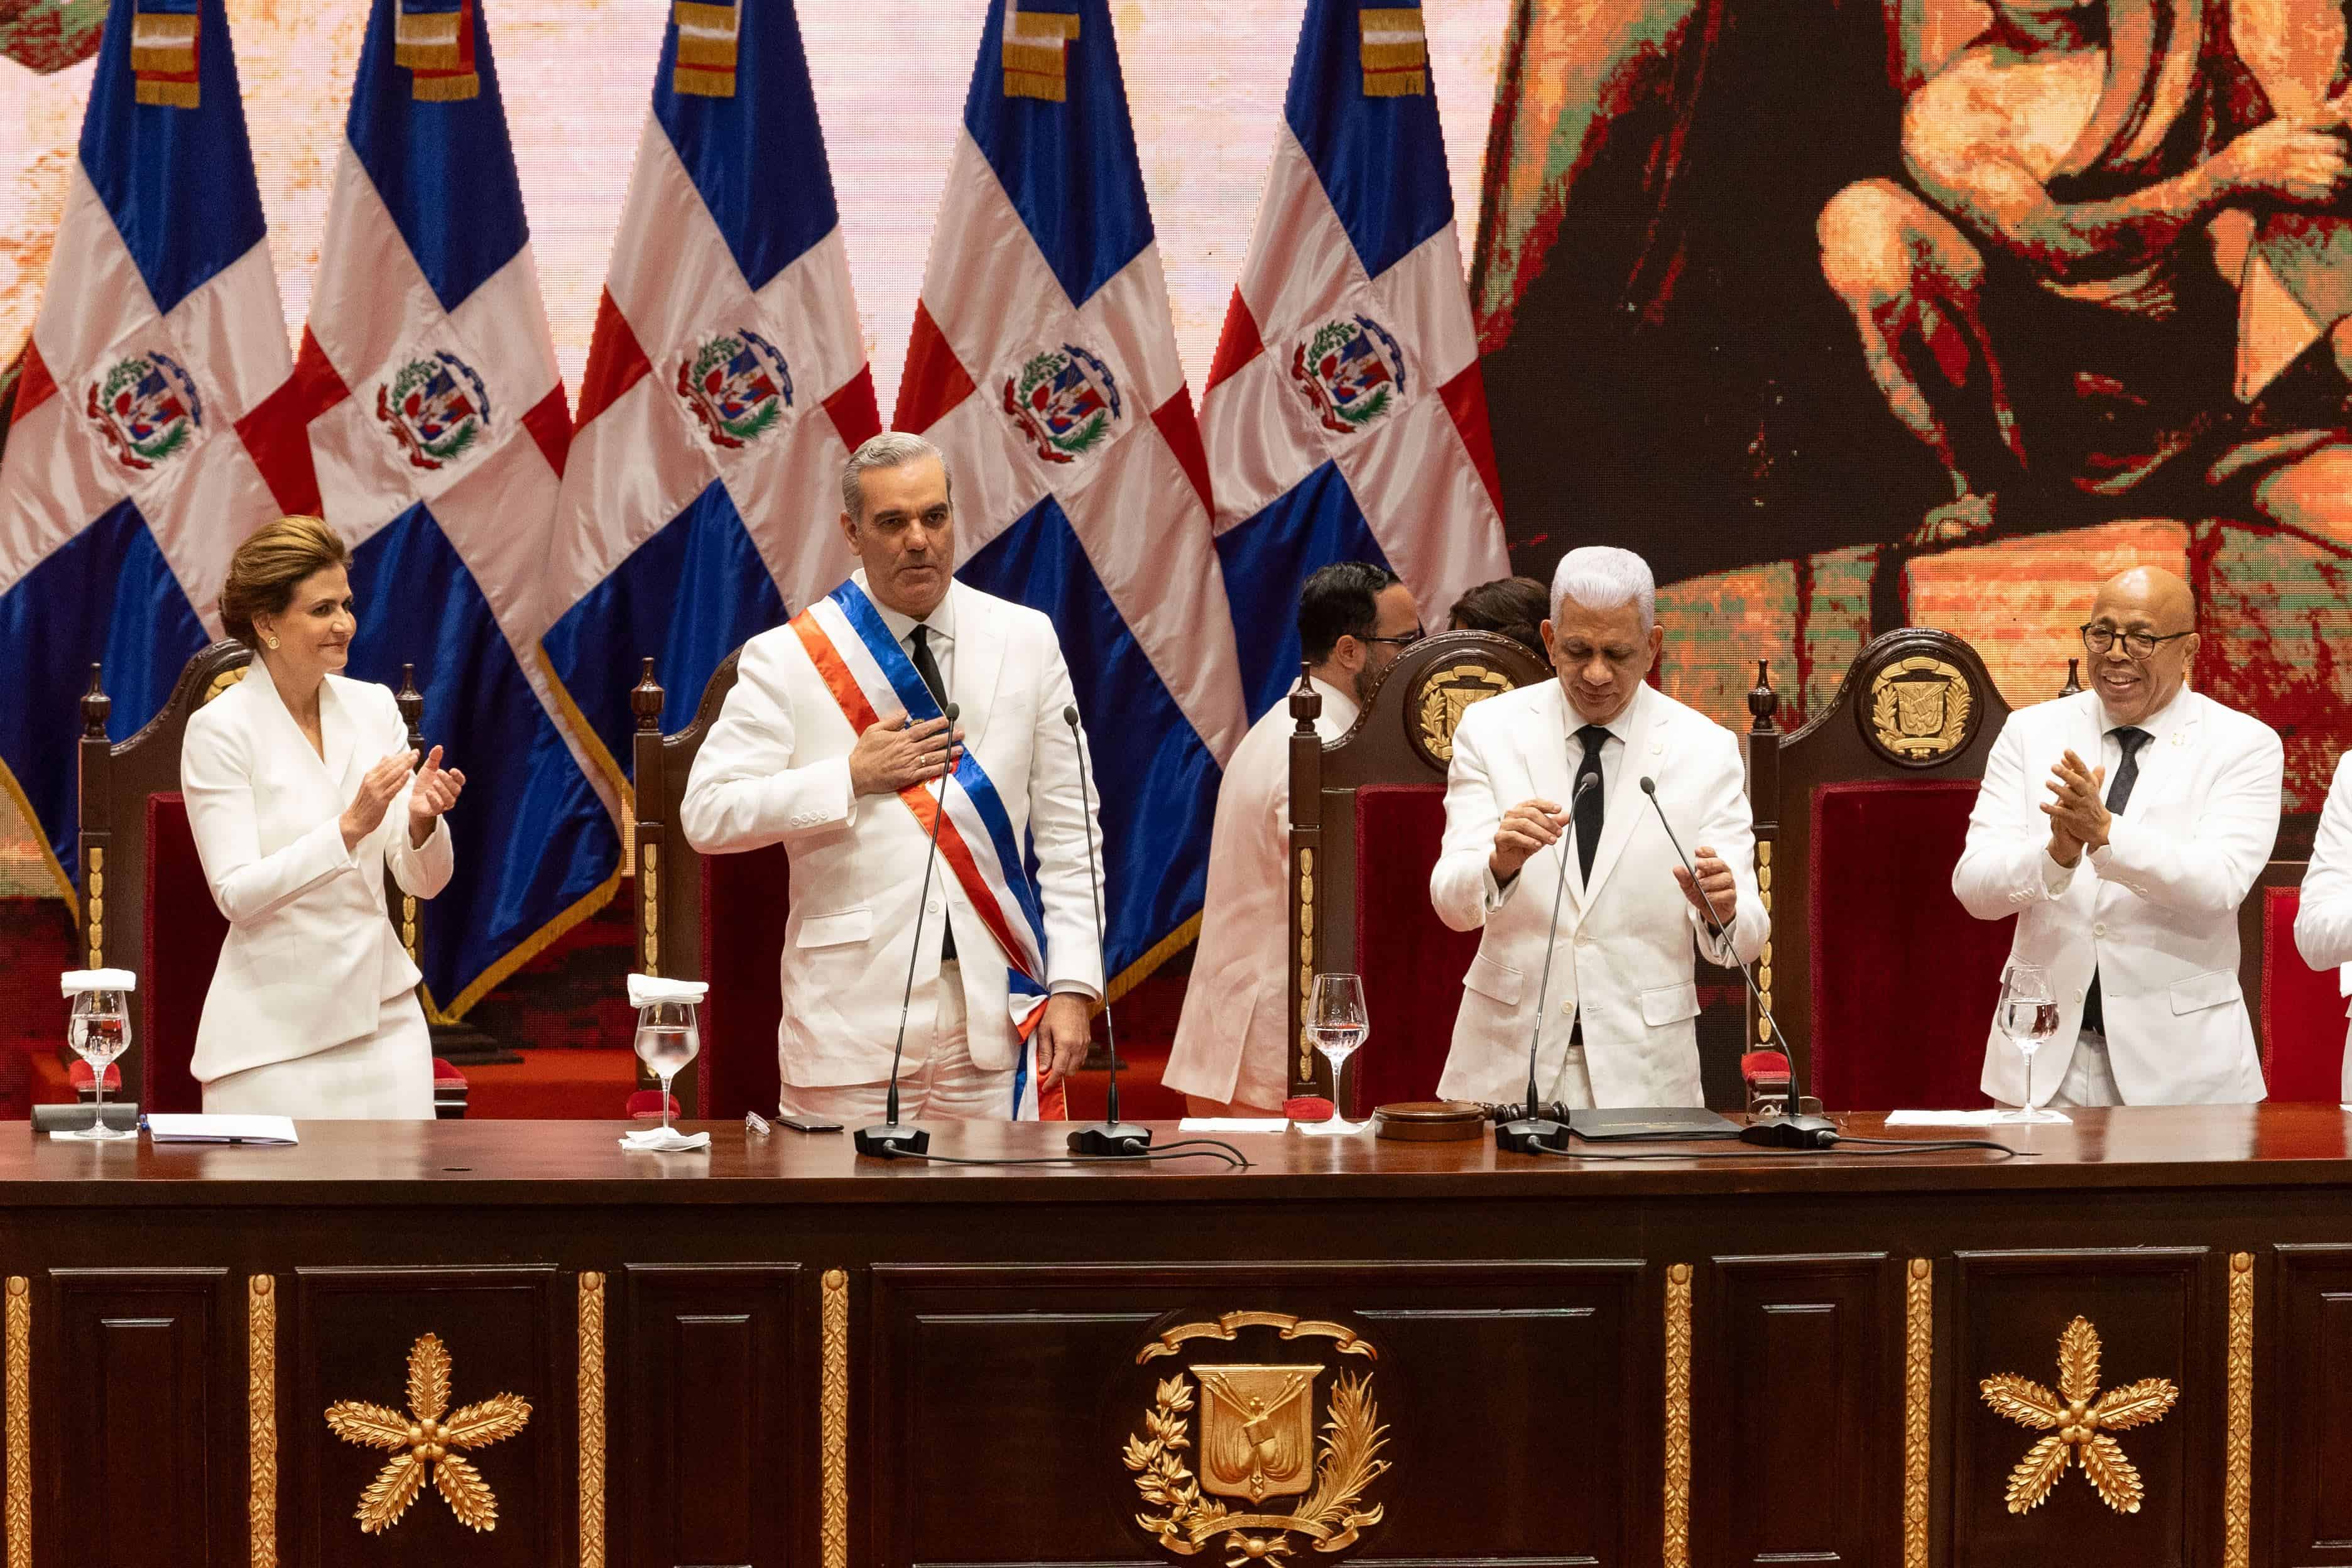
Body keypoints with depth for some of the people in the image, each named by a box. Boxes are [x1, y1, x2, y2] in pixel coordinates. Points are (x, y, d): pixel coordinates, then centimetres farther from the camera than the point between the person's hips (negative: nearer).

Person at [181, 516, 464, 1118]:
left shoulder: (374, 707, 6)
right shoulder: (219, 729, -8)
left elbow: (424, 881, 6)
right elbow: (237, 894, -16)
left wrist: (422, 820, -16)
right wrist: (351, 825, -27)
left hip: (384, 1011, 5)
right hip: (275, 1029, -5)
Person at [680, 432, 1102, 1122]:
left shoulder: (1026, 640, 10)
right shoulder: (786, 659, 2)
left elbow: (1067, 831, 8)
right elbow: (706, 814, -5)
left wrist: (1073, 986, 0)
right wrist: (852, 778, -11)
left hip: (996, 1014, 2)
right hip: (854, 1019, -2)